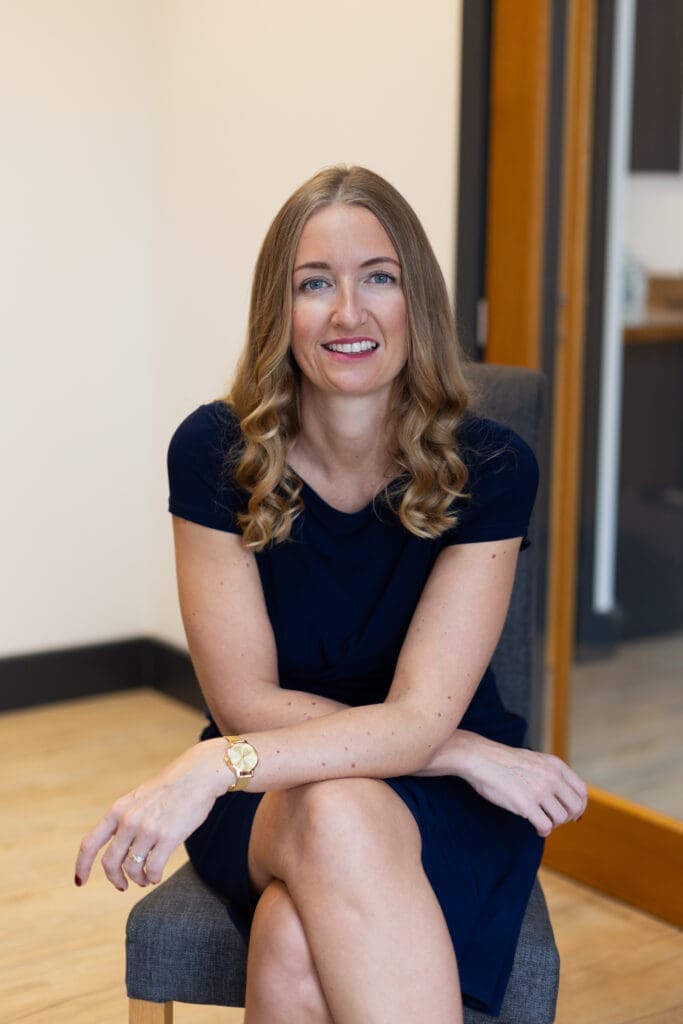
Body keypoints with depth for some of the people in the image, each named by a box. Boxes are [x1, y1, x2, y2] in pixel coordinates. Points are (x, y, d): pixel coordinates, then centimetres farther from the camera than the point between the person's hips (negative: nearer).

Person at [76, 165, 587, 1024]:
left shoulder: (488, 468, -14)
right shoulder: (215, 452, -11)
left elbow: (421, 716, -20)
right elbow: (244, 700, -11)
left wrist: (212, 769, -34)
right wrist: (471, 754, -16)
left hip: (441, 804, -1)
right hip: (267, 797, 2)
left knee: (298, 943, -36)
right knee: (336, 815, -36)